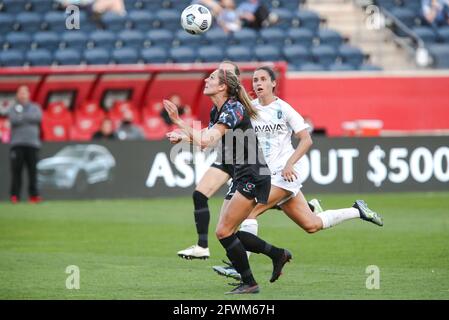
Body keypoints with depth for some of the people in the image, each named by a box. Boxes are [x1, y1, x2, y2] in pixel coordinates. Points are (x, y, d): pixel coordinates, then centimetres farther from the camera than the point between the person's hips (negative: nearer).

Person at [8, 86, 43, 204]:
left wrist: (21, 117, -3)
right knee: (16, 170, -7)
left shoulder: (35, 108, 16)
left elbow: (38, 118, -6)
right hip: (17, 144, -1)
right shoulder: (13, 109, 12)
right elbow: (13, 120, -8)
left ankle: (34, 194, -4)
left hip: (32, 144, 1)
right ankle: (15, 196, -7)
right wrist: (29, 119, -4)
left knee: (33, 170, -4)